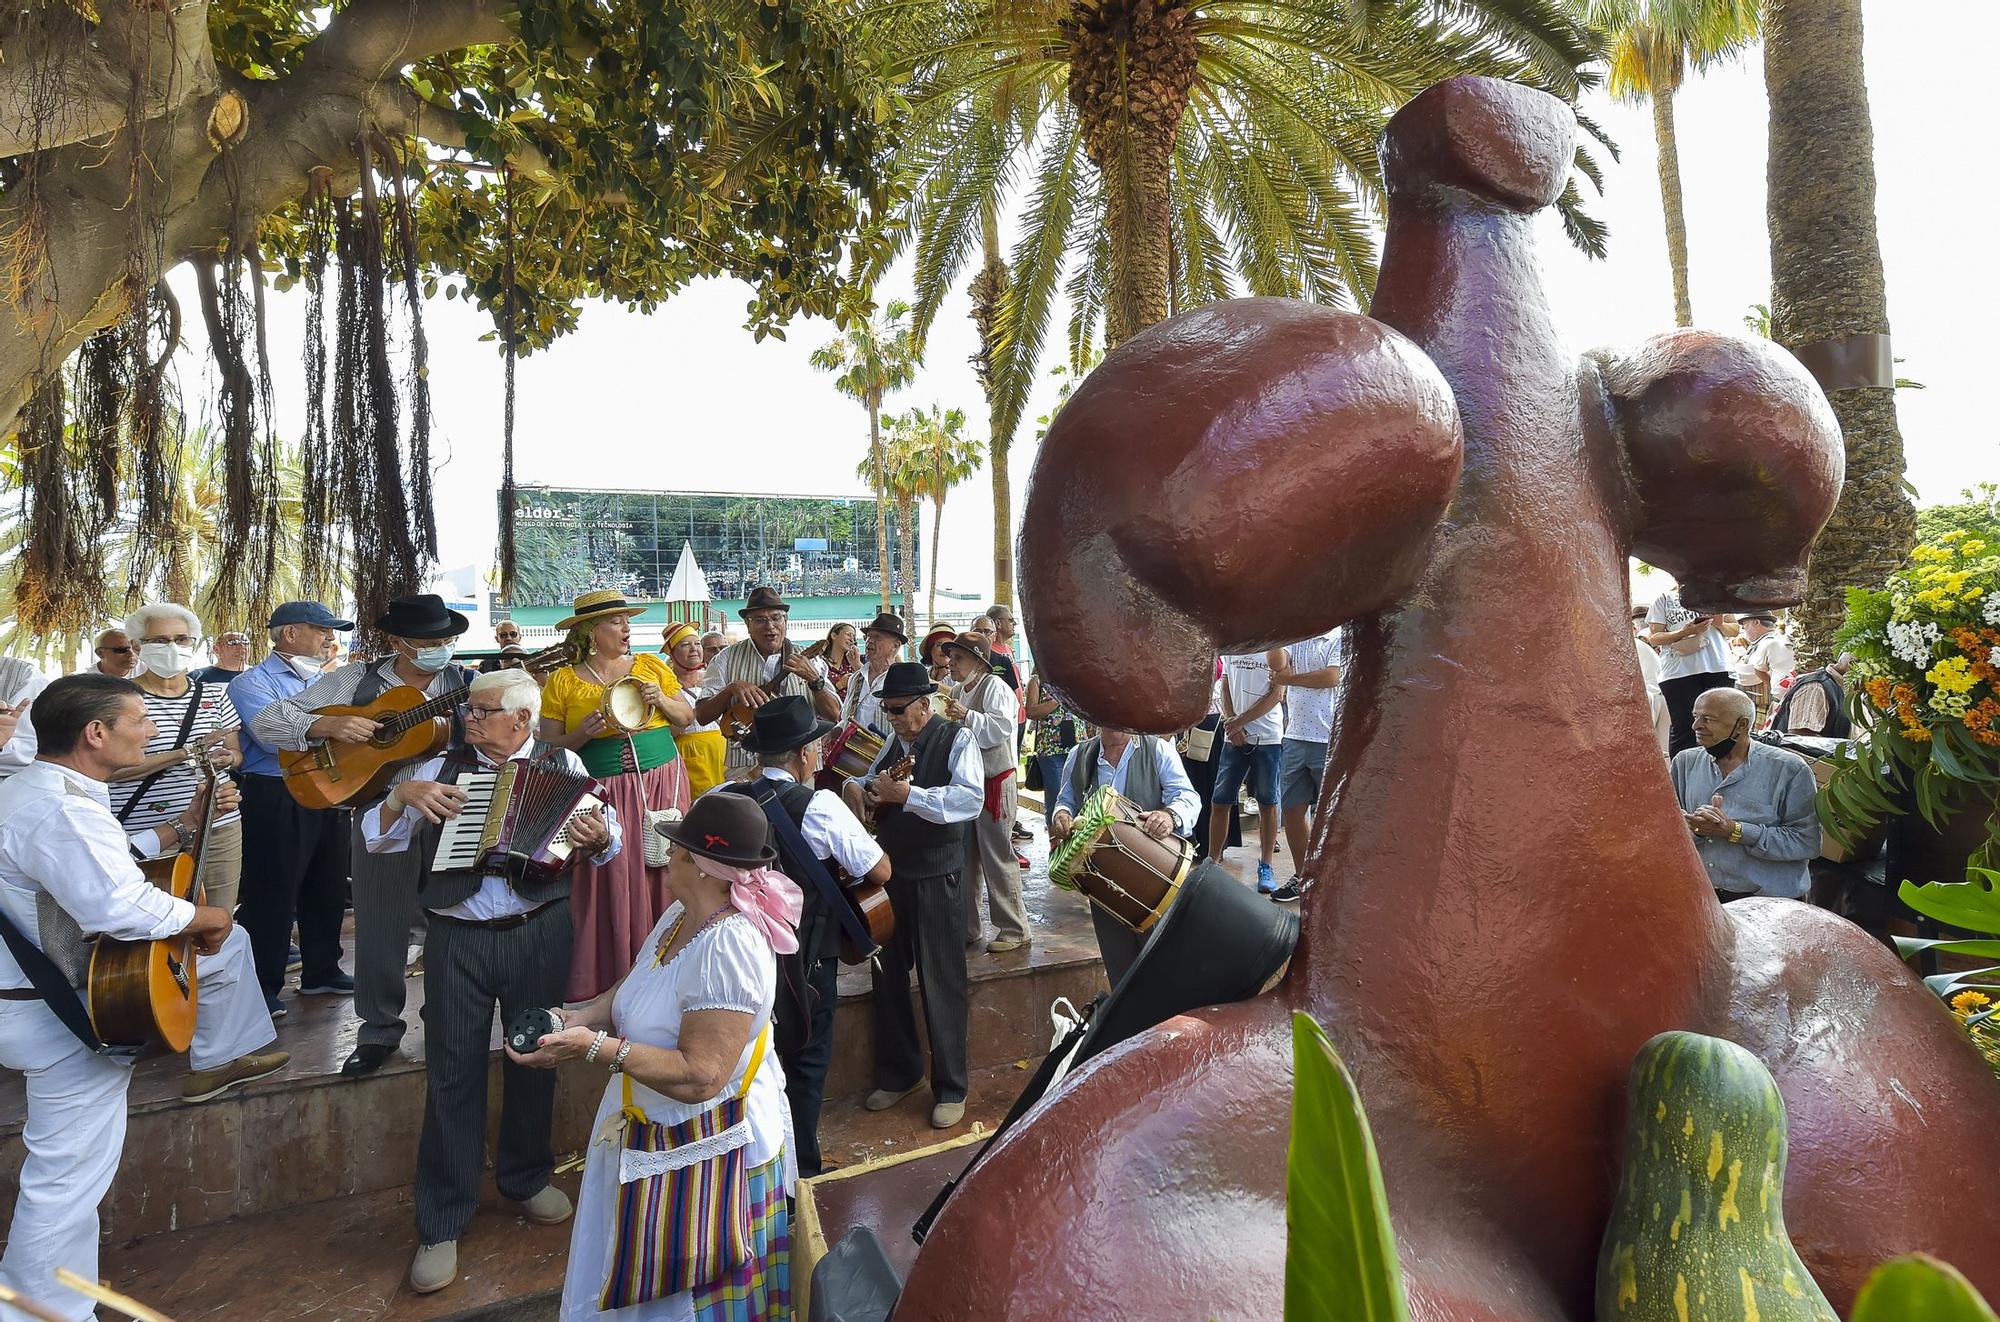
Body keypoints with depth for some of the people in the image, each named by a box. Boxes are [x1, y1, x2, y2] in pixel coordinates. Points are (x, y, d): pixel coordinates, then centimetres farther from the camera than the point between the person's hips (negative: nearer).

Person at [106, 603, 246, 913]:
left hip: (220, 828, 4)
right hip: (147, 837, -4)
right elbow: (108, 768, -12)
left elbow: (237, 754, 16)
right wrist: (187, 753, -18)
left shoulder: (214, 694, 11)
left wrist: (227, 759, -8)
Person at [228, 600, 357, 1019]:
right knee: (272, 893, -2)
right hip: (277, 799, -7)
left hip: (332, 793, 7)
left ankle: (322, 969, 26)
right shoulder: (253, 683, -7)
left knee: (327, 888, 14)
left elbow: (354, 725, 18)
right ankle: (263, 984, 9)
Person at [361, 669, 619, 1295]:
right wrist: (404, 793, -10)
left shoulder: (562, 765, 1)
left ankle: (527, 1177, 38)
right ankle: (441, 1222, 20)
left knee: (534, 1058, 15)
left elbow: (607, 838, -3)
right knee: (452, 1072, 5)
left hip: (539, 934, 0)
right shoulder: (441, 767, 5)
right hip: (456, 939, 1)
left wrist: (598, 837, -26)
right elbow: (375, 836, 7)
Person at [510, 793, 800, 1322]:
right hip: (657, 1130, 9)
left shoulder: (728, 948, -32)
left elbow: (700, 1077, -32)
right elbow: (635, 988, 12)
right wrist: (580, 1018, -6)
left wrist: (597, 1048, -32)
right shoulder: (681, 916, -1)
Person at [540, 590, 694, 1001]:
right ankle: (608, 979, 11)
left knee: (661, 875, 5)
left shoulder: (652, 665, 8)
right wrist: (583, 733, -16)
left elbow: (688, 717, 13)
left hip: (662, 784, 2)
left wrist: (661, 700, -6)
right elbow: (549, 748, 2)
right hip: (603, 793, -2)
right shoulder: (563, 682, 1)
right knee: (611, 885, -2)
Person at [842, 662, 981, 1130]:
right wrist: (856, 786, -2)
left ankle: (951, 1086, 20)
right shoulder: (893, 741, 9)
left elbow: (971, 799, -25)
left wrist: (908, 794, -30)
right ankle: (897, 1073, 33)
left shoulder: (957, 739, -11)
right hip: (890, 871, 6)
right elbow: (872, 785, 21)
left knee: (941, 981, 3)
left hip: (936, 876, -6)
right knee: (888, 974, 14)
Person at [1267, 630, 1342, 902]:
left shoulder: (1339, 638, -4)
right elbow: (1276, 663, -4)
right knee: (1292, 809, 9)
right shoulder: (1295, 639, 12)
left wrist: (1289, 679, -6)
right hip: (1295, 737, 6)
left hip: (1328, 740, -5)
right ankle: (1302, 876, 21)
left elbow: (1333, 676, -16)